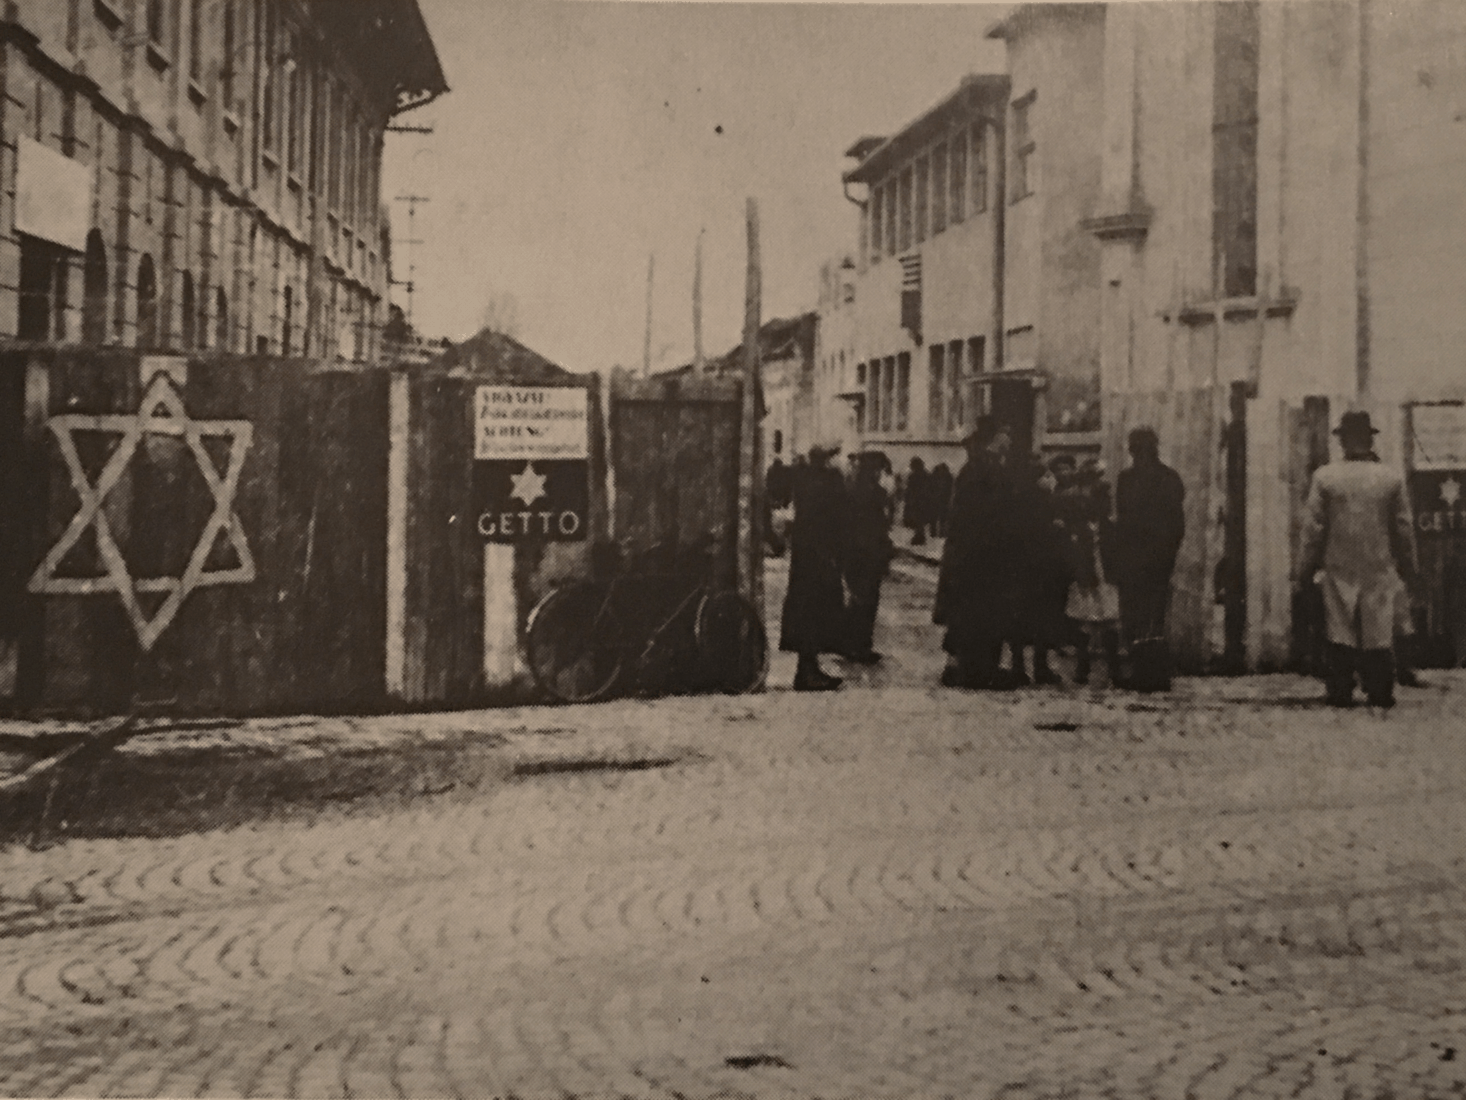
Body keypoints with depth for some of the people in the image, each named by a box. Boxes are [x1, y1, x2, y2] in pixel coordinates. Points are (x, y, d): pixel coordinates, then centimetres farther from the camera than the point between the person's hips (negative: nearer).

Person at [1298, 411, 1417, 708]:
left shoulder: (1324, 477, -5)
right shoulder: (1392, 478, -2)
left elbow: (1313, 526, -4)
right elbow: (1404, 527, 3)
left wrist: (1308, 565, 6)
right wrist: (1407, 566, 13)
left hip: (1339, 569, 0)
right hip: (1379, 569, 0)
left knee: (1340, 635, 5)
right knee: (1378, 635, 6)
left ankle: (1340, 692, 5)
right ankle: (1380, 693, 7)